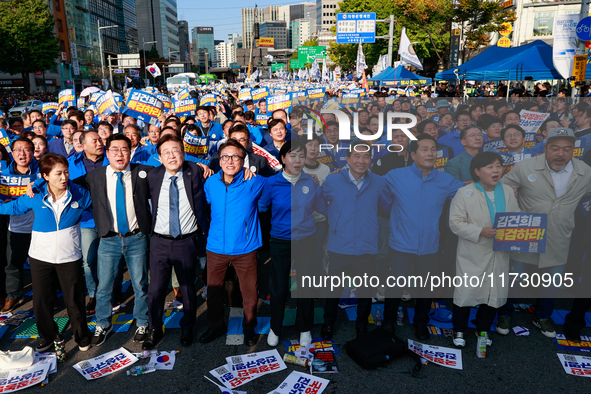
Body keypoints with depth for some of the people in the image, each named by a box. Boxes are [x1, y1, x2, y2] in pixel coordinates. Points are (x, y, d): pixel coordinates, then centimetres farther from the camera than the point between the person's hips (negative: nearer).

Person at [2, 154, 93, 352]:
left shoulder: (79, 194, -8)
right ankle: (48, 336, 36)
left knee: (75, 300, 7)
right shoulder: (35, 196, -7)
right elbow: (14, 206, 10)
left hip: (70, 258, -1)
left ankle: (82, 336, 28)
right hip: (40, 257, 2)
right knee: (42, 300, 14)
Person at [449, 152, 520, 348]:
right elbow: (455, 223, -13)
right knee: (466, 292, 5)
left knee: (494, 293, 15)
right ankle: (459, 330, 26)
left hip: (500, 256, 4)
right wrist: (480, 232, -23)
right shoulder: (465, 193, -10)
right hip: (473, 256, -4)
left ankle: (483, 329, 37)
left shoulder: (508, 192, 4)